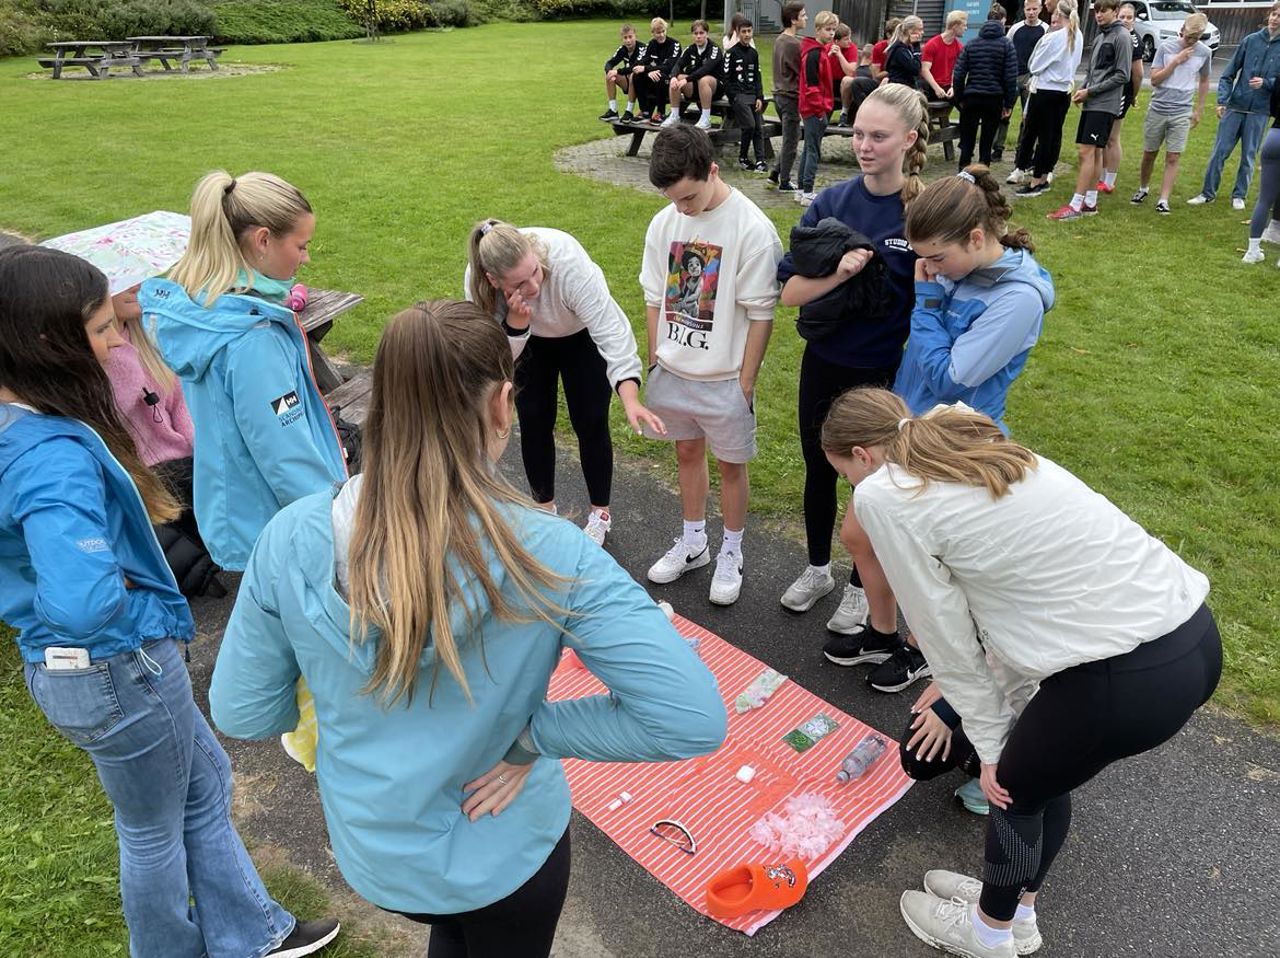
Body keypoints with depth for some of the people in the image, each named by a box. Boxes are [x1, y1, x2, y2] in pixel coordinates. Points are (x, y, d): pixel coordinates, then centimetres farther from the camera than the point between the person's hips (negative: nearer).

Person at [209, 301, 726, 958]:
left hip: (368, 853, 3)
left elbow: (240, 715, -10)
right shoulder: (547, 556, -30)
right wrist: (535, 735, -21)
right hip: (506, 855, -2)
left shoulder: (291, 540, -23)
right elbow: (692, 718, -31)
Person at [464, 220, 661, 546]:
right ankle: (544, 507, 31)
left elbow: (611, 330, -45)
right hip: (529, 339, 3)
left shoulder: (568, 262, -43)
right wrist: (515, 321, -46)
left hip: (582, 336, -2)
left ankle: (600, 513, 23)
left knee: (590, 424, 1)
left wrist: (630, 399, -56)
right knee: (533, 422, 8)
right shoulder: (478, 281, -33)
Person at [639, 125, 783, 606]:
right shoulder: (664, 223, -1)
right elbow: (655, 297, 7)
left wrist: (745, 383, -13)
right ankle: (692, 542, 38)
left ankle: (731, 554, 29)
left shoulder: (753, 228, -17)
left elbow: (761, 314, -14)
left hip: (724, 376, -5)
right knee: (687, 451, 19)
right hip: (673, 369, 5)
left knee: (730, 464, 10)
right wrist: (654, 359, 7)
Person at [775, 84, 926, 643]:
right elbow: (790, 291, -9)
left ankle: (861, 587, 38)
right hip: (824, 365, 4)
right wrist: (838, 272, -26)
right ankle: (817, 569, 44)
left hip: (886, 375, -3)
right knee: (818, 469, 19)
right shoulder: (831, 203, -5)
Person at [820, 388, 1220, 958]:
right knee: (1044, 775, 28)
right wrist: (998, 706, 24)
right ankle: (1016, 907, 52)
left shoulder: (883, 495, -6)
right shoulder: (976, 454, 17)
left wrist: (990, 744, 11)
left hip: (1130, 674, -8)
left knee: (1015, 788, 20)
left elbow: (947, 638, -1)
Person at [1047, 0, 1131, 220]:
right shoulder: (1100, 37, 17)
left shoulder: (1121, 37, -7)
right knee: (1093, 153, 9)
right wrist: (1081, 89, 4)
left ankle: (1075, 206, -13)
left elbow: (1122, 76, -11)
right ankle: (1090, 202, 14)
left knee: (1087, 152, -12)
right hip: (1091, 103, 8)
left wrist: (1090, 91, -12)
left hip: (1104, 105, -8)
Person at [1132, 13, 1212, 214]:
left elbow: (1204, 81, 13)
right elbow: (1154, 79, -7)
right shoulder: (1166, 46, -5)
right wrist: (1176, 61, -17)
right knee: (1149, 153, 10)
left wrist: (1198, 110, 12)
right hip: (1157, 110, 0)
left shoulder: (1205, 53, 1)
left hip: (1182, 113, 0)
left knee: (1173, 157, -6)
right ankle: (1143, 188, 32)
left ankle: (1163, 200, -4)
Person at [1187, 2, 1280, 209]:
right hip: (1234, 107, 1)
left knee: (1248, 156, 6)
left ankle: (1239, 195, 18)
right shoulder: (1250, 40, 1)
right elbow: (1229, 73, 5)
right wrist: (1222, 101, -3)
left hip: (1259, 112, 0)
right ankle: (1208, 192, 11)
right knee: (1220, 151, 1)